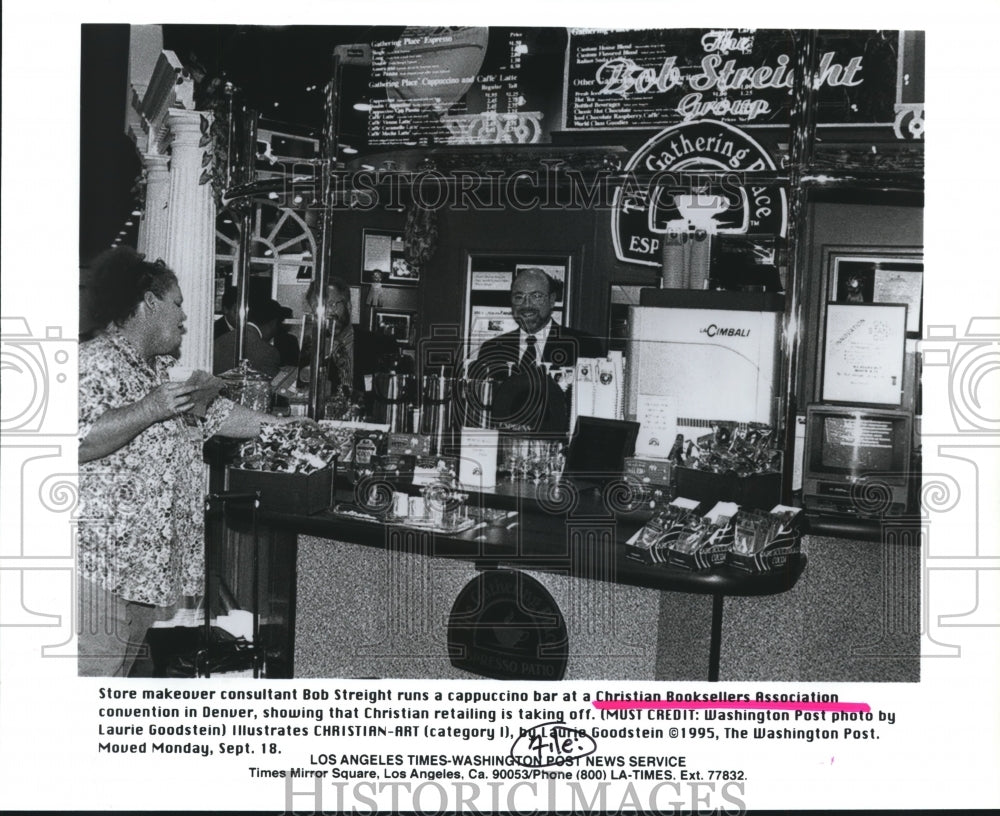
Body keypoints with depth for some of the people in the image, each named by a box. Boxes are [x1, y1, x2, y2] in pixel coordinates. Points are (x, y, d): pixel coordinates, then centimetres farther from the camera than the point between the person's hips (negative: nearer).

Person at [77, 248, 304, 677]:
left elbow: (220, 416, 26)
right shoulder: (95, 363, -11)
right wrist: (150, 409, -22)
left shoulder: (163, 370, 19)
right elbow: (77, 444, -24)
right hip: (99, 561, -10)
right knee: (95, 670, -10)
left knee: (120, 670, 12)